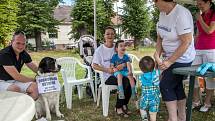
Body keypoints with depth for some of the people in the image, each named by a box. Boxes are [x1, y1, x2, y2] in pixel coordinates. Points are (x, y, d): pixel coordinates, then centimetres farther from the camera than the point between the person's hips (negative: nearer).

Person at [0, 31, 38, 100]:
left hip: (14, 81, 6)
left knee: (34, 86, -16)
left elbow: (36, 69, 7)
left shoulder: (24, 54, 0)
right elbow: (16, 76, -25)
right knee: (15, 88, -35)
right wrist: (34, 80, -15)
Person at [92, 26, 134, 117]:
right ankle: (118, 107, -11)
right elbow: (94, 65, -6)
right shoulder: (100, 50, -2)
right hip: (108, 76, -4)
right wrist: (107, 69, -19)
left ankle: (124, 104, -3)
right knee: (124, 82, -30)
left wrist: (123, 65, -20)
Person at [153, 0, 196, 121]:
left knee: (165, 86, -6)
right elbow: (160, 38, 4)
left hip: (181, 58, -8)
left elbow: (186, 42, -24)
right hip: (170, 56, 8)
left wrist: (169, 62, -21)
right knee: (176, 86, 15)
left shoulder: (181, 14, -24)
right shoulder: (162, 13, 1)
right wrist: (157, 55, -8)